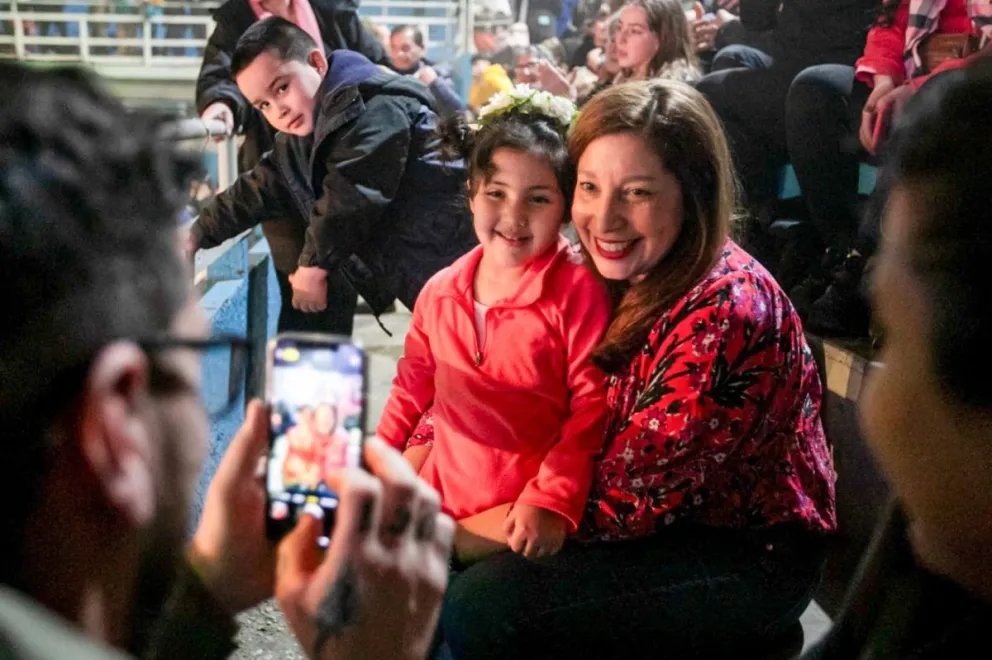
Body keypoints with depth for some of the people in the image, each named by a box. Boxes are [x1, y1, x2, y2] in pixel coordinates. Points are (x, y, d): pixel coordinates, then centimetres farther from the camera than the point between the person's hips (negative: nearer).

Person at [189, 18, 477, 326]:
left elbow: (352, 193, -25)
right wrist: (196, 235, 32)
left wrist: (314, 265, -19)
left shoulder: (370, 107, -16)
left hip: (452, 265, -9)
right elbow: (256, 191, 29)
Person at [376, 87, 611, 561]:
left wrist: (553, 501, -20)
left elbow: (593, 406, -15)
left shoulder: (577, 292, -15)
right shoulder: (441, 292, 2)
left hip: (527, 509, -5)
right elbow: (413, 387, 16)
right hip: (443, 486, 5)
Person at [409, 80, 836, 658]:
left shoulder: (722, 313, -28)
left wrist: (467, 535, -19)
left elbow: (629, 499, -25)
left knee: (480, 607, -21)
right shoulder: (609, 274, -4)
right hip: (661, 522, 7)